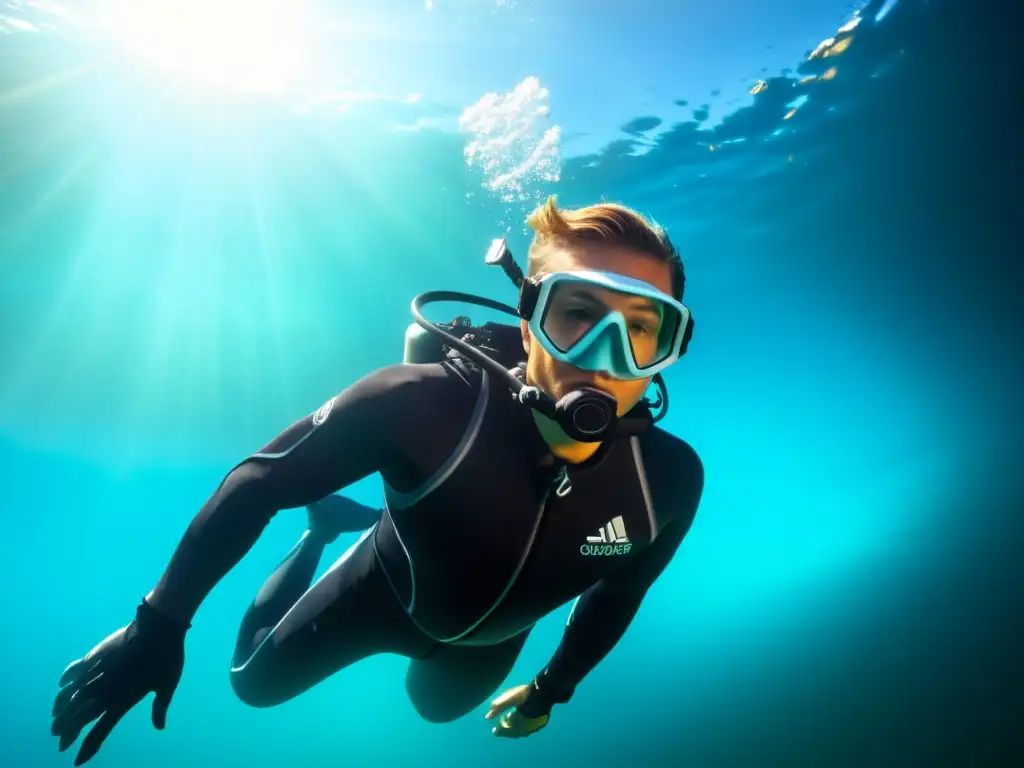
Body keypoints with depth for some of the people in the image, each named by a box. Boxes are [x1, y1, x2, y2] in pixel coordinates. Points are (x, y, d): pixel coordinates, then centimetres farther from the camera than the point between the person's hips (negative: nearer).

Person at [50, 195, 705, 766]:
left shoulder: (669, 480, -33)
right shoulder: (424, 404, -44)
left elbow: (620, 592, -10)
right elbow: (258, 483, -29)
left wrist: (552, 690, 5)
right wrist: (157, 624, -24)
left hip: (488, 640, 3)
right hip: (385, 591, -2)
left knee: (435, 705, 35)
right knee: (255, 682, 22)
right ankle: (329, 524, 34)